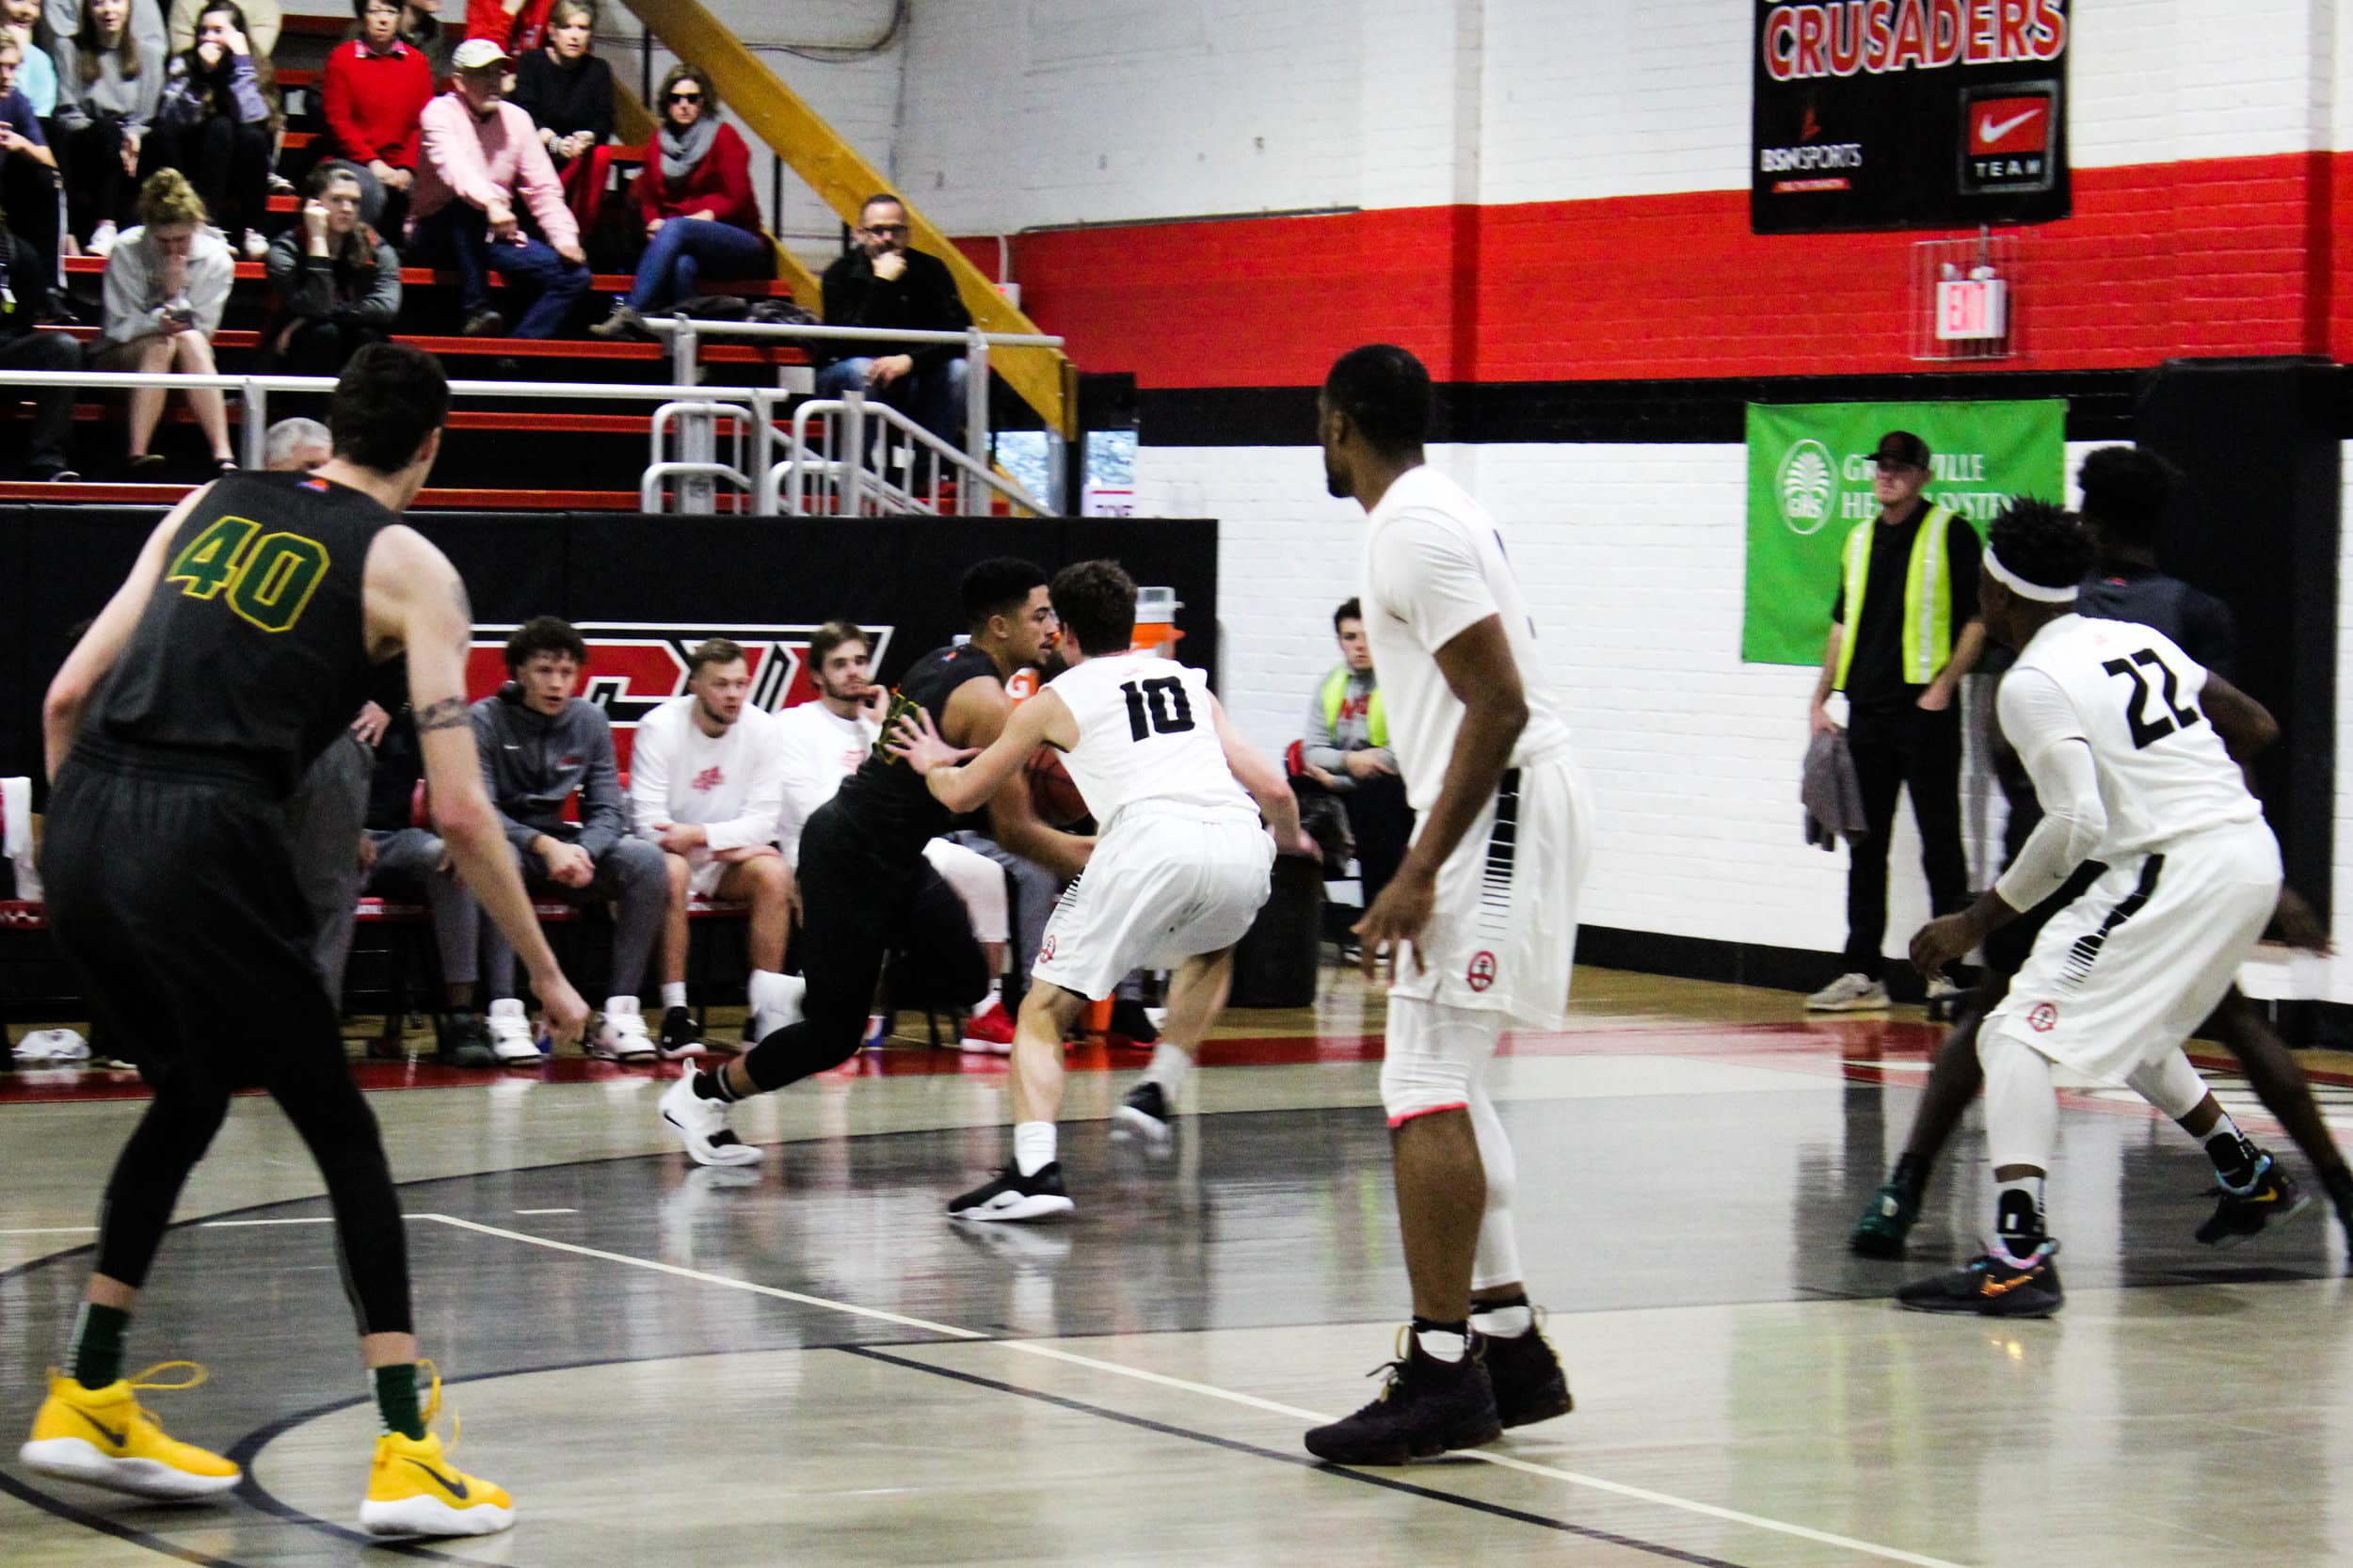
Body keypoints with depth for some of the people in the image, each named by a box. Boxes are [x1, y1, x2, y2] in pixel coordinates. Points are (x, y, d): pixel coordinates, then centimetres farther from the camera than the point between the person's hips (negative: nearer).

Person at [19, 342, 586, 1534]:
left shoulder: (209, 506, 20)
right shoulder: (407, 565, 6)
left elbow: (67, 697, 16)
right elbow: (458, 812, -1)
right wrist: (546, 977, 7)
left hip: (82, 829, 6)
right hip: (205, 843, -5)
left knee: (188, 1099, 27)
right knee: (343, 1134, 6)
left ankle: (87, 1404, 31)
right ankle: (406, 1458, -1)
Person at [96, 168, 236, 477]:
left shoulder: (216, 259, -4)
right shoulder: (127, 252, -7)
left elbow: (201, 331, -6)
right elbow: (119, 327, -9)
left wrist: (176, 293, -21)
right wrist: (157, 321, -28)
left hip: (186, 368, 1)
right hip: (122, 358, -1)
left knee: (189, 341, -34)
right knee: (160, 344, -35)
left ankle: (223, 455, -46)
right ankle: (138, 456, -47)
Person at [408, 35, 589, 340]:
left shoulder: (517, 119, 7)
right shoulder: (440, 112, -10)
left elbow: (543, 189, 5)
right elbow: (453, 167, -30)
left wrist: (564, 238, -12)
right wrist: (490, 201, -49)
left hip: (493, 237, 6)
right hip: (436, 234, -6)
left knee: (574, 275, -13)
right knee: (468, 210, -39)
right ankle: (476, 310, -39)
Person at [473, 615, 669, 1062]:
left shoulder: (590, 721, 5)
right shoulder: (485, 720, -7)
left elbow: (609, 811, 2)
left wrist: (581, 851, -22)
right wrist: (543, 845, -31)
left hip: (566, 846, 4)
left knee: (646, 859, -21)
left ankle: (620, 1013, -24)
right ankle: (505, 1014, -42)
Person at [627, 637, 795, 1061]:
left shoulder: (762, 729, -6)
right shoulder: (661, 726, -14)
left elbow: (763, 821, -10)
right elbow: (648, 823, -18)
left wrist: (700, 835, -27)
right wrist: (729, 846, -20)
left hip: (729, 858, 3)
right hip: (670, 851, -3)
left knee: (774, 872, -27)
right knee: (672, 872, -36)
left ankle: (766, 1014, -26)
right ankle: (675, 1014, -34)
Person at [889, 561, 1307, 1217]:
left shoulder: (1053, 701, 19)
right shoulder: (1189, 680, 29)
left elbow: (962, 795, 27)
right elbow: (1273, 788, 24)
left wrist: (932, 764, 50)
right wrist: (1290, 837, 47)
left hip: (1151, 842, -4)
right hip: (1240, 843, 4)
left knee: (1044, 1010, 5)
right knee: (1212, 949, 39)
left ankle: (1035, 1170, -15)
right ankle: (1157, 1094, 26)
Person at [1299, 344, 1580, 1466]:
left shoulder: (1416, 528, -14)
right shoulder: (1432, 512, 17)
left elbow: (1500, 706, -21)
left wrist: (1420, 871, -22)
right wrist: (1426, 860, 25)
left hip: (1499, 812, -11)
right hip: (1504, 812, 11)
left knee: (1424, 1089, -13)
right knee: (1443, 1087, 15)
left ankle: (1443, 1374, -15)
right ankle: (1510, 1352, 18)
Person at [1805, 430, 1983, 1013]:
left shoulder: (1951, 534, -2)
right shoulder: (1861, 540, 16)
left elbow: (1978, 619, -5)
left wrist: (1943, 686, -13)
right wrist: (1821, 701, 15)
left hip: (1925, 710, -6)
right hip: (1866, 713, 6)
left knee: (1940, 844, -3)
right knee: (1865, 846, 7)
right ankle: (1862, 975, 11)